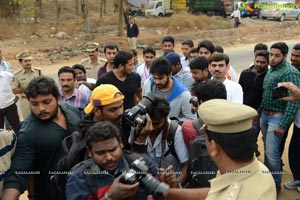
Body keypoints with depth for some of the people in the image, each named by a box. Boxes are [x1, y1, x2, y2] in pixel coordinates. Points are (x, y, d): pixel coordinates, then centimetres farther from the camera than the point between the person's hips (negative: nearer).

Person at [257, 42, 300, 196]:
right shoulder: (271, 70, 9)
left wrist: (283, 125, -22)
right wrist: (258, 112, 15)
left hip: (277, 117, -7)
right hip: (264, 115, 8)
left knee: (272, 152, -5)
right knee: (267, 148, 18)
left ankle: (276, 184, 13)